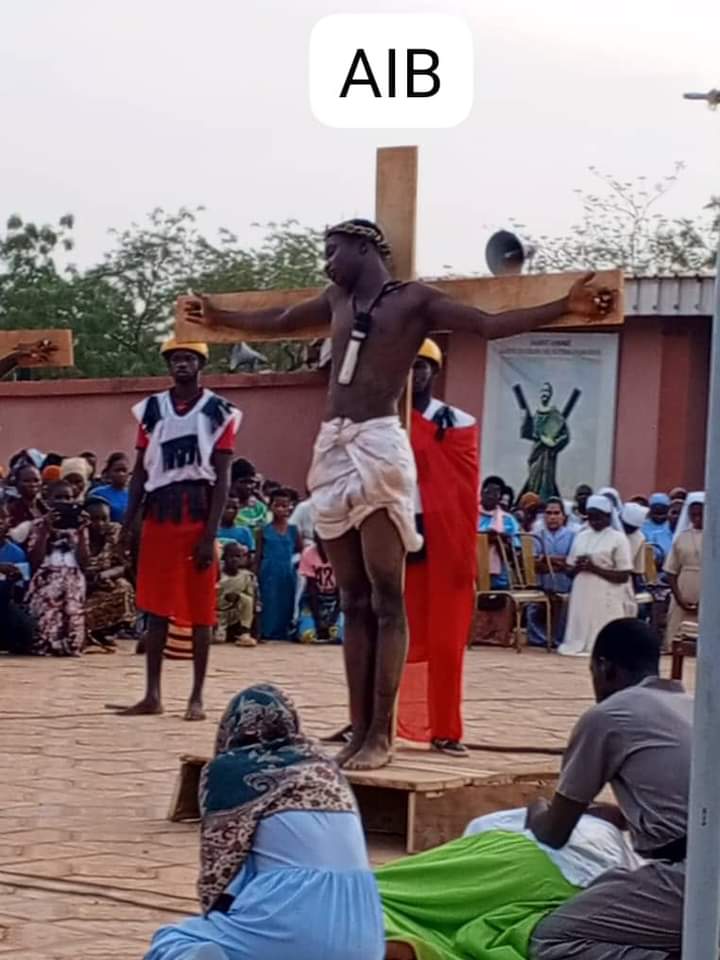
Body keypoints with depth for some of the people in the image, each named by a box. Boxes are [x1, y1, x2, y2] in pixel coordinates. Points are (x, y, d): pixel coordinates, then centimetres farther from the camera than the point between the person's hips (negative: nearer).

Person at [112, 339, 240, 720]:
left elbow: (222, 478, -5)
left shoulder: (218, 412, -2)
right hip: (158, 518, 3)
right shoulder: (151, 409, 8)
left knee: (200, 611, 0)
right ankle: (152, 695, 9)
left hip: (197, 519, -3)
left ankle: (197, 697, 6)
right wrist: (128, 524, 3)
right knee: (156, 609, 4)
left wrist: (210, 534, -12)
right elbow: (140, 471, 11)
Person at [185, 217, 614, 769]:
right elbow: (279, 322, 38)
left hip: (379, 448, -7)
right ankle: (358, 731, 5)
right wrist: (216, 317, 51)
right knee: (354, 601, 5)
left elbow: (491, 325, -7)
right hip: (333, 450, 7)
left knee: (385, 598, -9)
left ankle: (381, 735, -11)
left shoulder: (414, 300, 1)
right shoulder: (338, 301, 21)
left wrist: (566, 307, -20)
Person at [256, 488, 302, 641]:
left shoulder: (293, 530, 7)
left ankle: (285, 633, 5)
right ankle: (267, 633, -1)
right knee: (269, 604, -4)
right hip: (269, 574, -2)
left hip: (287, 574, 2)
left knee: (286, 604, 1)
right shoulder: (264, 530, 2)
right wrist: (256, 577, -2)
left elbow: (301, 552, 12)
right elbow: (258, 556, 3)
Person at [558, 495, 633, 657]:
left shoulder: (618, 539, -3)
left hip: (606, 599, -6)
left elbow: (623, 576, -8)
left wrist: (595, 568, -15)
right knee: (579, 633, 4)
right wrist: (578, 567, -6)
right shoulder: (581, 537, 15)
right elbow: (571, 570, 18)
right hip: (582, 596, 6)